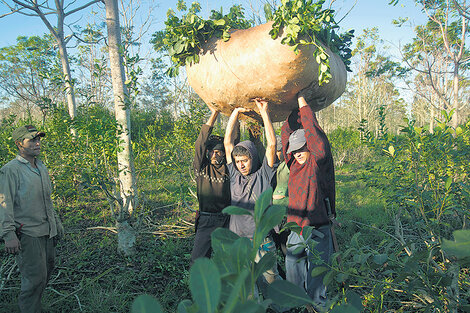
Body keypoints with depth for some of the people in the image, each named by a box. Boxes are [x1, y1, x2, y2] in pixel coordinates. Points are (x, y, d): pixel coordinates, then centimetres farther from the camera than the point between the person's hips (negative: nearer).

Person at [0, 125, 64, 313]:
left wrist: (56, 223, 23)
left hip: (47, 232, 8)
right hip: (27, 234, -8)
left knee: (46, 272, 15)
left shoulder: (41, 167, 14)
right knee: (35, 277, -6)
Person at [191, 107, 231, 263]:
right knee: (198, 260, -1)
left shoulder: (228, 168, 4)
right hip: (206, 221, -1)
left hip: (227, 220, 1)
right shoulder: (201, 168, 1)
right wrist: (214, 114, -11)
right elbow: (200, 143, -8)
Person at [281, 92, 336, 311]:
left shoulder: (319, 161, -3)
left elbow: (313, 131, -13)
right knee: (293, 276, 13)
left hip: (318, 230, -4)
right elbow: (287, 132, 12)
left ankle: (318, 307, 25)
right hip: (295, 229, 5)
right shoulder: (294, 163, 10)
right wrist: (293, 109, 11)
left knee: (316, 277, 6)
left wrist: (302, 101, -7)